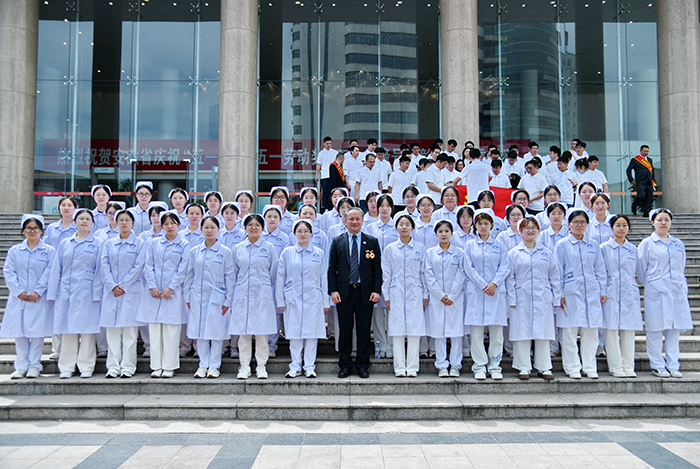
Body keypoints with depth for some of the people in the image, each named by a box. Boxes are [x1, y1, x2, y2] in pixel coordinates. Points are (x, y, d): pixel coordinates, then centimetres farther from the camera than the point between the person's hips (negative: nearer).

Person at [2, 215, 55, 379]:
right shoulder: (14, 251, 11)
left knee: (37, 331, -2)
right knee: (19, 331, 2)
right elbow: (8, 272, 4)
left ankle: (34, 366, 9)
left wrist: (37, 292, -12)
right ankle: (21, 367, 11)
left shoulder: (49, 251, 5)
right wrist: (19, 291, -9)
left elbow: (49, 273, -2)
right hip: (18, 298, 2)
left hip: (40, 298, -2)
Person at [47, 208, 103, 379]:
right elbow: (56, 269, 13)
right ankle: (66, 367, 13)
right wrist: (52, 293, 5)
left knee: (87, 328, -1)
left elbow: (99, 270, 0)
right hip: (66, 292, 3)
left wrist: (96, 294, -7)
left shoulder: (98, 244, 5)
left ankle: (86, 367, 8)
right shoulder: (64, 244, 14)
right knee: (67, 329, 5)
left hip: (87, 293, -3)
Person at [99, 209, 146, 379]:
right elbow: (104, 266, 5)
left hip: (131, 291, -3)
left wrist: (123, 286, -9)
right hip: (111, 292, 3)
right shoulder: (108, 244, 13)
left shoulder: (140, 243, 4)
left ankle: (128, 366, 3)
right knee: (112, 330, 3)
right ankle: (113, 366, 9)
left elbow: (138, 267, -3)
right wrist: (113, 286, -8)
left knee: (129, 329, -3)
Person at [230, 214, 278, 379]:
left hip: (262, 294, -1)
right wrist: (240, 287, 12)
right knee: (243, 331, 3)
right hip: (242, 294, 2)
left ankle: (261, 366, 11)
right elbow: (235, 273, 15)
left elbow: (272, 273, 9)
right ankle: (244, 366, 12)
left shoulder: (269, 248, 3)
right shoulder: (238, 248, 8)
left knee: (261, 331, 0)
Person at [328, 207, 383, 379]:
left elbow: (377, 268, 4)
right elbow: (332, 268, 5)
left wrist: (377, 290, -5)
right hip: (343, 292, 0)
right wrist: (333, 290, -5)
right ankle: (345, 365, 17)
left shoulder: (372, 241, 6)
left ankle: (363, 365, 17)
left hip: (365, 292, 0)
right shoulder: (337, 242, 7)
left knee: (364, 330, 5)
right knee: (345, 329, 6)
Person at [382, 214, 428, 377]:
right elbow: (386, 274, 7)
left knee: (414, 329, -1)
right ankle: (400, 368, 7)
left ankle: (412, 367, 7)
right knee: (397, 330, 0)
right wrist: (386, 295, 3)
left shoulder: (420, 248, 7)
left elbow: (424, 272, 9)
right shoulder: (389, 249, 6)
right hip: (396, 294, 0)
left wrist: (425, 294, 5)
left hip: (415, 293, 0)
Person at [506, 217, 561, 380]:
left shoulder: (546, 253, 11)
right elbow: (509, 277, 3)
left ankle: (544, 368, 14)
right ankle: (524, 368, 10)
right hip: (522, 300, -1)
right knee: (522, 333, 0)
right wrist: (512, 299, -4)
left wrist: (556, 298, 5)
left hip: (543, 299, 2)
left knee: (543, 333, 4)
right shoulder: (514, 253, 6)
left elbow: (555, 276, 12)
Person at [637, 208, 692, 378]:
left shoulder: (678, 244, 13)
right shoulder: (647, 243, 1)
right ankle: (657, 366, 7)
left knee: (675, 328, 6)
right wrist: (651, 285, 7)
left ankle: (673, 366, 13)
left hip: (677, 291, 4)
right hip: (656, 293, -4)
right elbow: (641, 269, 4)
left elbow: (682, 268, 19)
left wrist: (683, 286, 12)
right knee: (655, 329, -2)